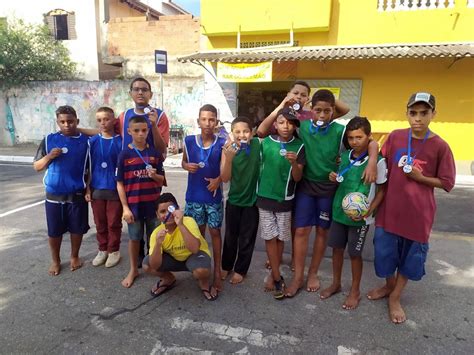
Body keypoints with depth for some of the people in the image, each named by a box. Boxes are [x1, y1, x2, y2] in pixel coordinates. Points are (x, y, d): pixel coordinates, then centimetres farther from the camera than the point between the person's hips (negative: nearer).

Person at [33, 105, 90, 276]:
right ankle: (55, 260, 31)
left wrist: (88, 189, -6)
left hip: (77, 194, 0)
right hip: (54, 194, 1)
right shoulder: (48, 140, -1)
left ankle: (74, 257, 33)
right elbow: (37, 167, 2)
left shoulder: (85, 141, -2)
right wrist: (49, 156, -16)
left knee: (77, 228, 11)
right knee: (54, 231, 10)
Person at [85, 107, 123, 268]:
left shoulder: (120, 141, -6)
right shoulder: (93, 141, 1)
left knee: (114, 223, 8)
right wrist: (87, 189, 2)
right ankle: (102, 250, 31)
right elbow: (89, 167, 5)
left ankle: (114, 250, 25)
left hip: (115, 189, -3)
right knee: (100, 223, 14)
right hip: (97, 189, 3)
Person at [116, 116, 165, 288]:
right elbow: (120, 183, -5)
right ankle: (133, 270, 31)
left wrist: (155, 175, -18)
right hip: (133, 204, -1)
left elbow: (161, 179, 5)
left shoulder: (155, 153, -1)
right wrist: (125, 207, -8)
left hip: (153, 203, 1)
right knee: (134, 238, 14)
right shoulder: (124, 154, -6)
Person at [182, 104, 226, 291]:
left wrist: (218, 180, -21)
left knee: (215, 232, 7)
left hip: (214, 195, -2)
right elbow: (183, 162, 11)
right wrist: (187, 166, -12)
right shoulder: (189, 141, -3)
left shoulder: (222, 143, -8)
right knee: (198, 231, 15)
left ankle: (217, 271, 20)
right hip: (194, 195, 2)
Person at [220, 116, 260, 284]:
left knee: (247, 238, 12)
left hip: (252, 200, -1)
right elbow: (225, 178, -18)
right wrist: (229, 158, -31)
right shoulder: (228, 150, -12)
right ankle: (226, 266, 39)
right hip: (233, 200, 1)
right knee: (230, 236, 18)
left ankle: (240, 270, 32)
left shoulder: (257, 145, -13)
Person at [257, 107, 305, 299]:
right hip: (265, 197, 1)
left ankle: (273, 274, 28)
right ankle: (278, 278, 14)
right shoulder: (266, 142, -4)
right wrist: (259, 191, 6)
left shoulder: (298, 146, -8)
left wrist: (294, 162, -30)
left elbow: (297, 178, -11)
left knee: (280, 238, 10)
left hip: (284, 198, -1)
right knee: (270, 237, 4)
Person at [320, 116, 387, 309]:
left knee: (354, 254, 7)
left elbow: (381, 190, -9)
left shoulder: (378, 161, -14)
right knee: (336, 248, 15)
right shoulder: (344, 156, 1)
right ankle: (336, 284, 35)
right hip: (339, 210, 5)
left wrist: (369, 210, -21)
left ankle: (355, 291, 28)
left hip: (359, 216, -5)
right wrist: (335, 178, -7)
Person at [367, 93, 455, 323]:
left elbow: (447, 183, -4)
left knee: (411, 256, 11)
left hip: (418, 212, -2)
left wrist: (420, 177, -16)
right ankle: (389, 286, 39)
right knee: (384, 250, 11)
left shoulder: (440, 146, -9)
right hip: (390, 207, 2)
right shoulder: (395, 137, -3)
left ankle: (395, 298, 31)